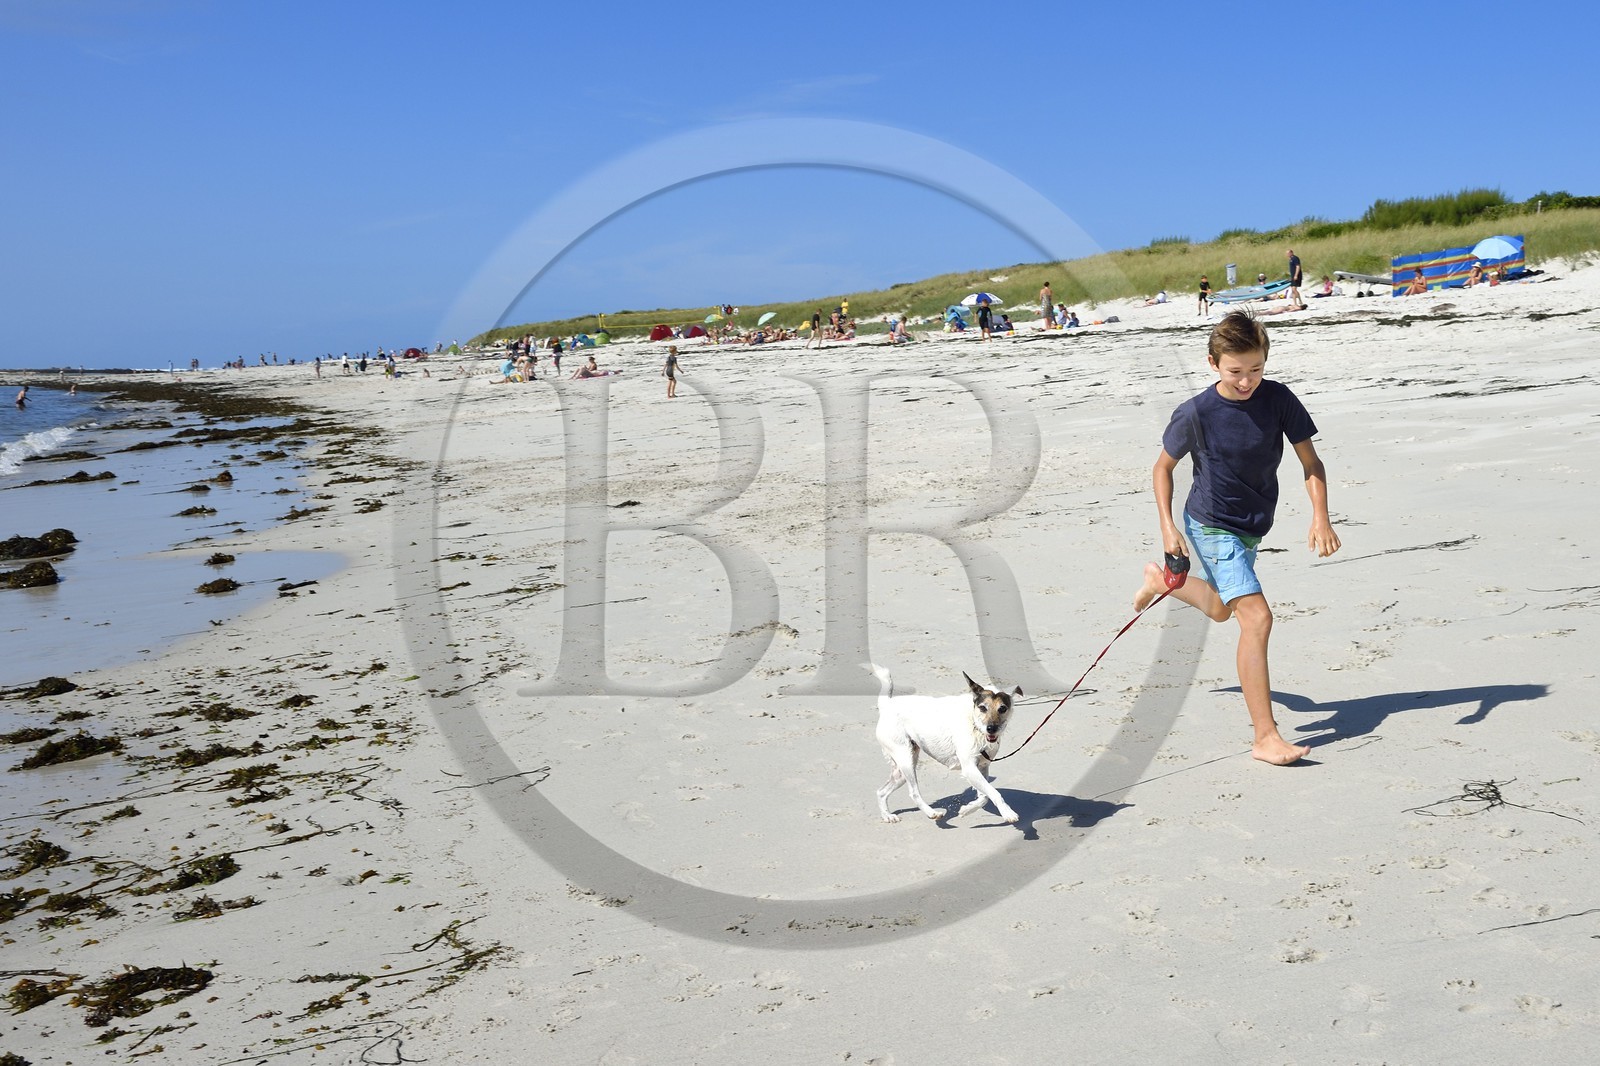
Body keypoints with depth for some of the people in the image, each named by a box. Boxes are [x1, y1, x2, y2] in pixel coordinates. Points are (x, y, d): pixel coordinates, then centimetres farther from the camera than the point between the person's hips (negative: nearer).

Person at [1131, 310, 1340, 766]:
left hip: (1252, 528, 6)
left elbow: (1310, 462, -6)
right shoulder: (1196, 413, -20)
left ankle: (1158, 579, 57)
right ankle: (1266, 737, -17)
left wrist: (1320, 517, -19)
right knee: (1257, 617, -20)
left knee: (1221, 609, 27)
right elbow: (1163, 467, -5)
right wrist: (1168, 527, -11)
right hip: (1212, 527, -6)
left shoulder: (1279, 399, -12)